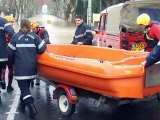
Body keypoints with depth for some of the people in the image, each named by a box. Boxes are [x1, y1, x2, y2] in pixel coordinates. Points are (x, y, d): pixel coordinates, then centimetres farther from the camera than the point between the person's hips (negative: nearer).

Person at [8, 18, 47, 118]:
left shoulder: (16, 36, -1)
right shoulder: (34, 36, 3)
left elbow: (10, 52, 0)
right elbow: (43, 48, -2)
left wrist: (12, 62, 18)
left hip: (20, 67, -3)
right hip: (32, 66, 3)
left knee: (24, 88, -1)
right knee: (26, 86, 20)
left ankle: (32, 108, -14)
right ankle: (22, 105, 30)